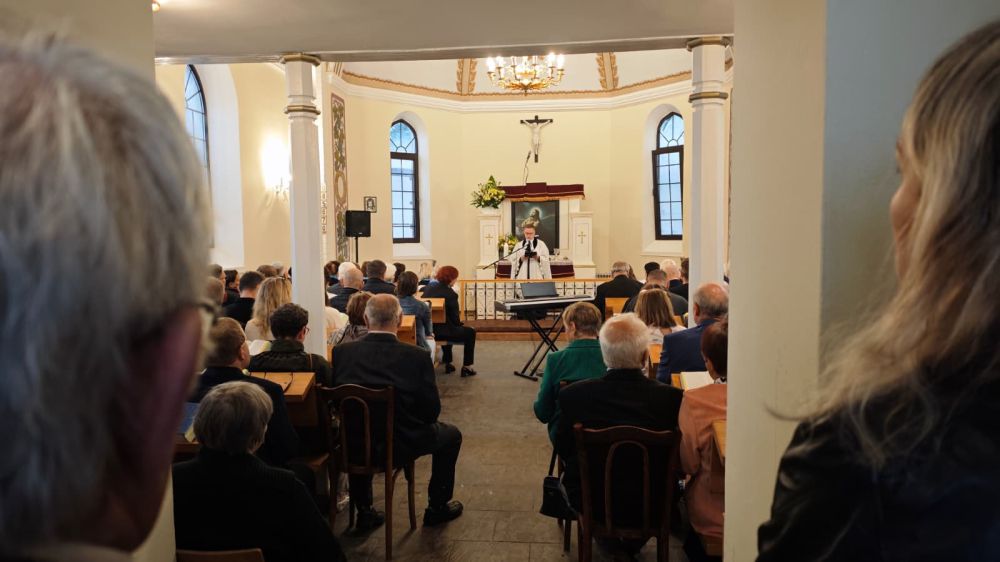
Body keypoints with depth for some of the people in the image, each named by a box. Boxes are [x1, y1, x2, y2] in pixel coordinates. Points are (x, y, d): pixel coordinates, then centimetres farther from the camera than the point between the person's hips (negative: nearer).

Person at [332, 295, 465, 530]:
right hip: (400, 446, -3)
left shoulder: (343, 352, -11)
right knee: (451, 435, 24)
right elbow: (431, 412, -10)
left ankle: (364, 511, 36)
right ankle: (437, 507, 33)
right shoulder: (417, 356, -18)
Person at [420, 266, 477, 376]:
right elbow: (455, 318, -13)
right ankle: (466, 367, 16)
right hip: (441, 332, -8)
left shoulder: (428, 288, 5)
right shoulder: (450, 294, -16)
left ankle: (447, 363, 42)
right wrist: (460, 324, 11)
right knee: (470, 332, 14)